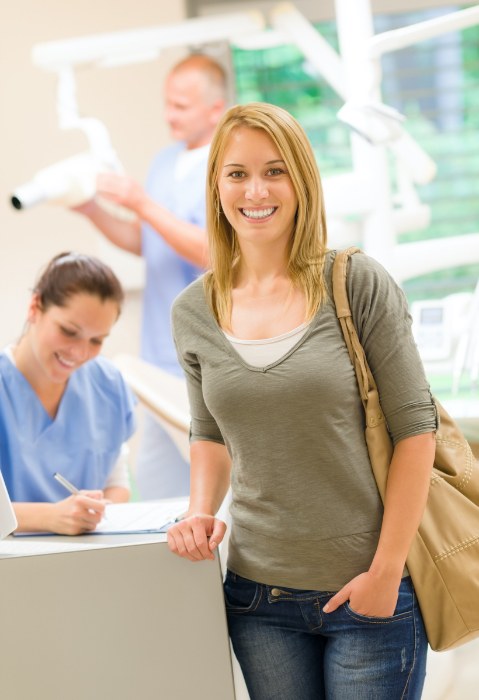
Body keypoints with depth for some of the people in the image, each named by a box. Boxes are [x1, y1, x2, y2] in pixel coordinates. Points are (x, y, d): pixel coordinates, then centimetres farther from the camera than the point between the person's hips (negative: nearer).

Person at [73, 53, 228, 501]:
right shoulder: (165, 163, 14)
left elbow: (210, 251, -21)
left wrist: (142, 204, -23)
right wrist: (93, 212, 4)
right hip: (164, 360, 8)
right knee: (155, 482, 11)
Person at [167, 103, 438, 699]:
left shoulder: (358, 284, -7)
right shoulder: (194, 312, 3)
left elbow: (415, 427, -7)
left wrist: (387, 570, -11)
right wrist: (201, 512, -2)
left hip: (370, 592, -3)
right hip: (260, 599, 3)